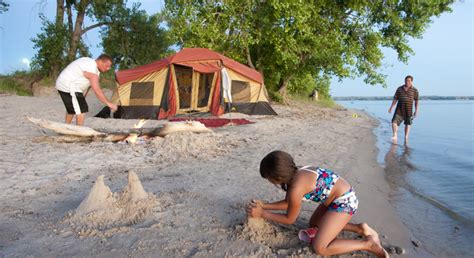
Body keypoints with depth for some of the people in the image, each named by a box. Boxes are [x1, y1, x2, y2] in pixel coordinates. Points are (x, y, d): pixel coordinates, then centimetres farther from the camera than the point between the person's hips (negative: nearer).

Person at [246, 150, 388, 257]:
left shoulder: (296, 187, -26)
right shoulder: (295, 173, 0)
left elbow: (290, 219, -9)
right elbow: (289, 203, 14)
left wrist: (262, 213, -5)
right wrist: (264, 206, 8)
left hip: (344, 201, -10)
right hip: (340, 197, 10)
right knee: (313, 224, 25)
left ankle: (368, 243, -1)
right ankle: (360, 228, 20)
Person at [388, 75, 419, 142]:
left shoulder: (415, 90, 0)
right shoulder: (399, 89, 4)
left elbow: (416, 101, 2)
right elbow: (395, 99, 8)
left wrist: (416, 111, -3)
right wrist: (391, 107, 2)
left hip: (408, 110, -1)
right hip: (399, 109, 1)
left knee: (407, 124, 7)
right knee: (394, 122, -12)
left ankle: (406, 138, 15)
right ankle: (395, 136, -2)